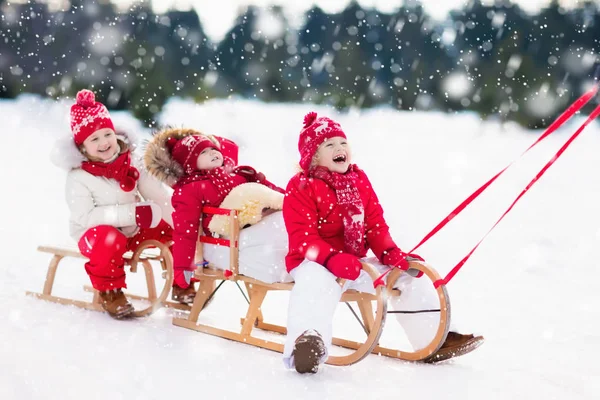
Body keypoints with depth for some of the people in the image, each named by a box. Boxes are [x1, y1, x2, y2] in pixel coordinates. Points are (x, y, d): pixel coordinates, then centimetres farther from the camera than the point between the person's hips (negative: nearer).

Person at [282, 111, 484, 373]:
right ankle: (307, 342, -63)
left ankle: (434, 339, 14)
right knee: (318, 283, -42)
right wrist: (333, 259, -34)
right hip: (314, 262, -7)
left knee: (408, 275, 6)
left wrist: (388, 252, -10)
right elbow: (303, 237, -18)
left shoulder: (359, 180, 12)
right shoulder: (300, 187, -9)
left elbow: (375, 224, 10)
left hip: (356, 262, 7)